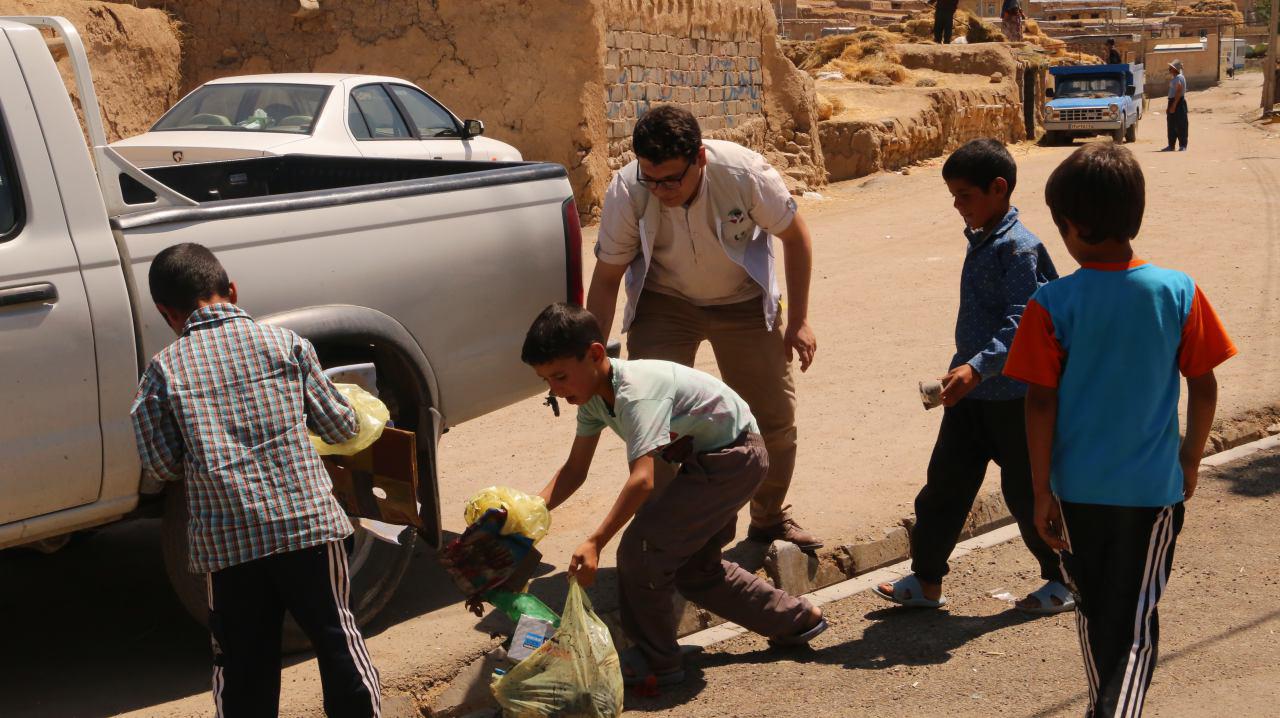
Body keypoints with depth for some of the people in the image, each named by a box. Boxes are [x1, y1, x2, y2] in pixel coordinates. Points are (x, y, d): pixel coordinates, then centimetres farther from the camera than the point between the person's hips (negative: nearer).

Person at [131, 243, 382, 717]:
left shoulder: (164, 370, 1)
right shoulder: (284, 343, 2)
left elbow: (161, 465, 1)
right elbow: (339, 426, 5)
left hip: (226, 539, 0)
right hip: (307, 521, 0)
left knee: (243, 662, 11)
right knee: (337, 639, 13)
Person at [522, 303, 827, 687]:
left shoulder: (636, 392, -32)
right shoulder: (593, 394, -3)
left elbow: (642, 479, -42)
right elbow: (574, 469, 0)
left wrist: (594, 543, -48)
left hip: (734, 457, -10)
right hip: (705, 460, 10)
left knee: (640, 550, -15)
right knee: (694, 566, 20)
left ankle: (655, 662, 1)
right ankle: (797, 618, 34)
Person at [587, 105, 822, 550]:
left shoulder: (746, 174, -30)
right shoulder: (626, 192, -28)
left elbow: (795, 237, -11)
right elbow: (606, 278, -13)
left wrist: (798, 322, -9)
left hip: (743, 301, 1)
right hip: (663, 304, 0)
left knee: (775, 415, 2)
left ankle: (770, 518, 26)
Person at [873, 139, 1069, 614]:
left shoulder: (1017, 247, -18)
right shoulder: (981, 240, 10)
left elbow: (1022, 322, -27)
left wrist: (978, 366, -37)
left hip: (1013, 396, -8)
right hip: (971, 390, 9)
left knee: (1027, 491, 4)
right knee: (946, 482, 8)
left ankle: (1064, 581, 21)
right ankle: (926, 580, 16)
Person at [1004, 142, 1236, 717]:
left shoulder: (1053, 305, -13)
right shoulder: (1179, 294, -8)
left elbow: (1041, 404, -11)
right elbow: (1204, 389, -1)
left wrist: (1041, 491, -2)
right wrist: (1190, 463, 14)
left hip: (1078, 489, 0)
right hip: (1155, 487, 0)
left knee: (1094, 610, 20)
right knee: (1136, 622, 6)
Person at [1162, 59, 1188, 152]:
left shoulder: (1179, 78, -14)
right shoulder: (1173, 78, 16)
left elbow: (1179, 92, -21)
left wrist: (1174, 105, -24)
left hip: (1178, 103, -10)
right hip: (1173, 102, 10)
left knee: (1180, 126, -7)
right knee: (1171, 125, 13)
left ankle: (1182, 146, -5)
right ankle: (1171, 145, 19)